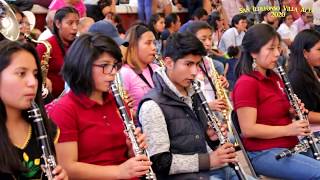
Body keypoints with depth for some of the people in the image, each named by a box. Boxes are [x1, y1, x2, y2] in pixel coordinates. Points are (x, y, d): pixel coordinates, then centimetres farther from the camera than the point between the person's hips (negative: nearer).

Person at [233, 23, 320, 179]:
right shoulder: (246, 83, -14)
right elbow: (248, 129, -20)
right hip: (263, 153, -9)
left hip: (290, 146, 9)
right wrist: (288, 129, -20)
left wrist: (294, 113, 3)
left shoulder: (274, 78, 12)